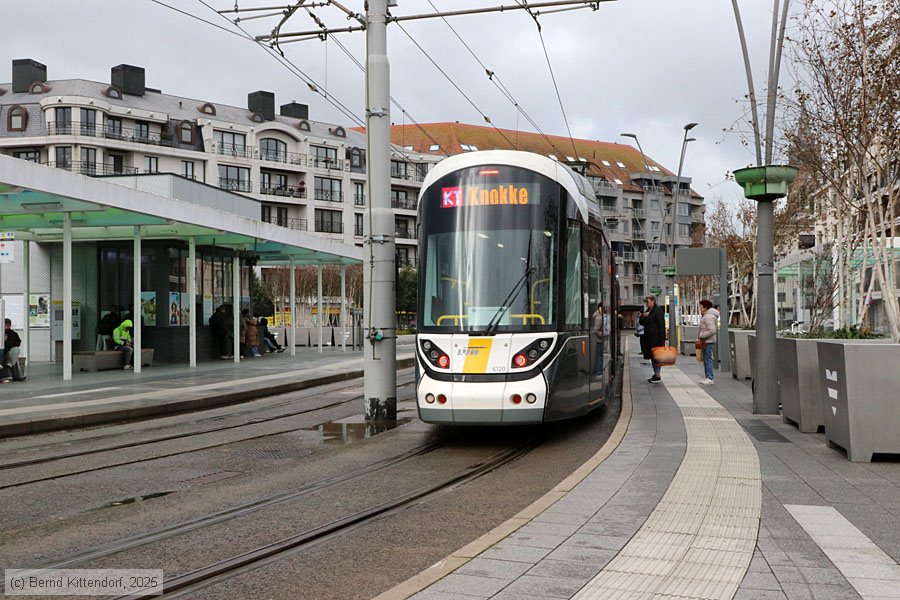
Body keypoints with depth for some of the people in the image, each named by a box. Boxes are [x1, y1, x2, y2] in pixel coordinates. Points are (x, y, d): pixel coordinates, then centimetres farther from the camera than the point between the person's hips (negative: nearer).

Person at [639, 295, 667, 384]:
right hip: (649, 338, 9)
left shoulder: (658, 311, -12)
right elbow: (642, 323, 19)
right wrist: (643, 316, -3)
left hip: (656, 338, -9)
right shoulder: (647, 311, 16)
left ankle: (658, 376, -3)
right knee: (652, 356, 13)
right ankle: (655, 375, 20)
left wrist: (661, 339, -22)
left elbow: (661, 325, -17)